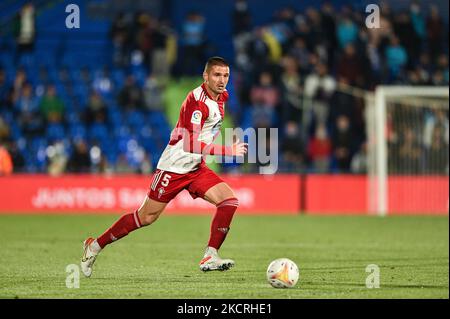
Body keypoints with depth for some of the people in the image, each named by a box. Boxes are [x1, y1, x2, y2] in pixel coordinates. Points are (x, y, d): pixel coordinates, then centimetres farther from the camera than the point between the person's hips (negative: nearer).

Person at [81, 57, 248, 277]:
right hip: (174, 166, -8)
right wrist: (228, 151, -30)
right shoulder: (196, 100, -24)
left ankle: (210, 257, -12)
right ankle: (96, 245, 18)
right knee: (146, 217, 1)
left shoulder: (222, 97, 4)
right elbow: (192, 145, -32)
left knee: (229, 201, -13)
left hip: (196, 168, 8)